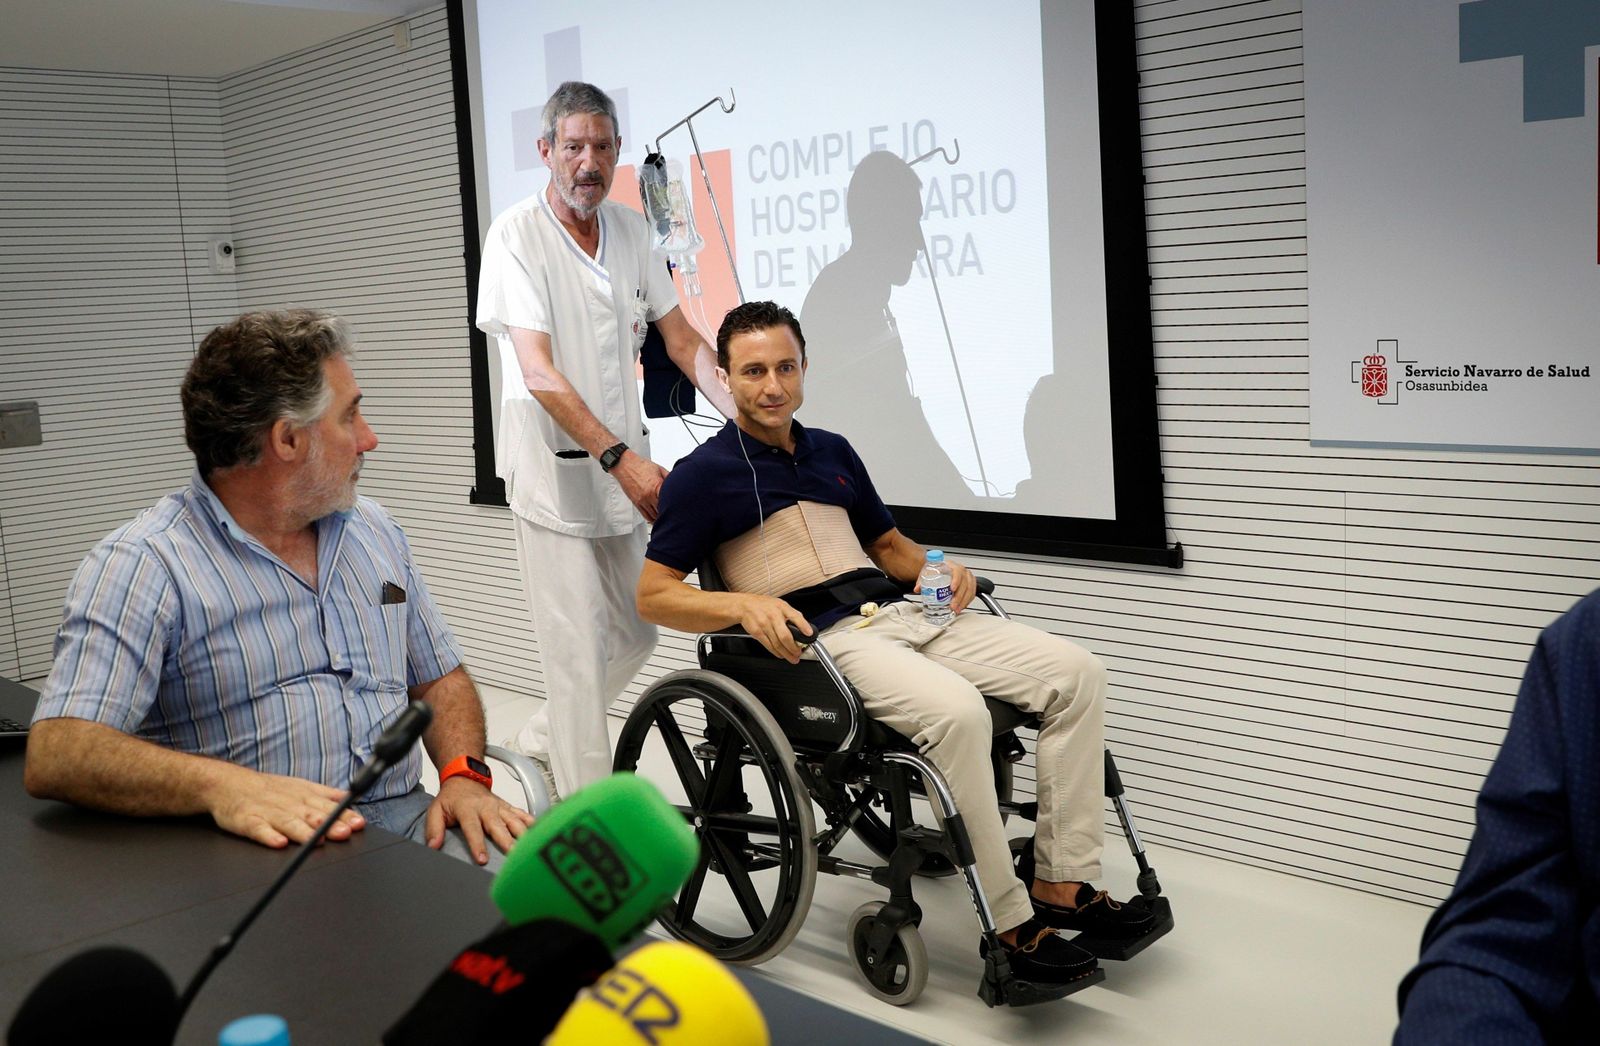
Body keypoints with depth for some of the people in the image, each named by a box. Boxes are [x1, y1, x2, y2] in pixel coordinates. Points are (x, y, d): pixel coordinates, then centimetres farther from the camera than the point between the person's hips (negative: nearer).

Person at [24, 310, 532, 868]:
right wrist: (223, 785, -35)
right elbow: (55, 755, -18)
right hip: (259, 846, -6)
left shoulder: (374, 530, 17)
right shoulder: (143, 565, -7)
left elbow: (441, 679, 22)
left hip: (405, 819, 6)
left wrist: (464, 775, -1)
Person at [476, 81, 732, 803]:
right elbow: (538, 372, -20)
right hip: (551, 470, -7)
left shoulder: (631, 230, 8)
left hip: (623, 470, 7)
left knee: (635, 635, 14)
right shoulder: (516, 235, -11)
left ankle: (539, 743, 36)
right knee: (578, 652, -5)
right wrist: (621, 458, -29)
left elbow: (681, 339, 10)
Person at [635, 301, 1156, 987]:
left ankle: (1062, 885, -8)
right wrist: (744, 603, -19)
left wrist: (937, 568, 7)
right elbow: (653, 595, -2)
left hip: (899, 614, 7)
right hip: (820, 641, -7)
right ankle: (1008, 925, -24)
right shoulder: (704, 474, 3)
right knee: (956, 710, -35)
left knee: (1075, 673, -9)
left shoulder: (833, 453, 23)